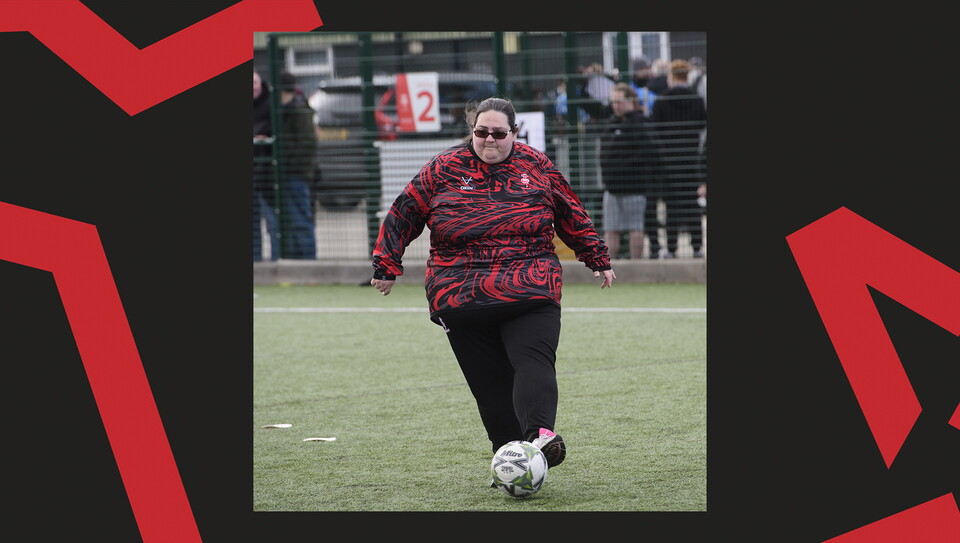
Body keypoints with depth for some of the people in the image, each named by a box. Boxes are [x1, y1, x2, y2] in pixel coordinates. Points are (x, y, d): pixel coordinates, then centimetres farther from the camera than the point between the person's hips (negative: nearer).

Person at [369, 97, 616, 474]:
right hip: (461, 298, 1)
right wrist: (387, 265, 9)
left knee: (534, 362, -22)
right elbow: (403, 216, 11)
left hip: (530, 292, -1)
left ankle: (540, 434, -39)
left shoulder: (536, 166, 9)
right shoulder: (444, 169, 6)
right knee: (489, 380, -2)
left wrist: (597, 259, 25)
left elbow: (572, 216, 21)